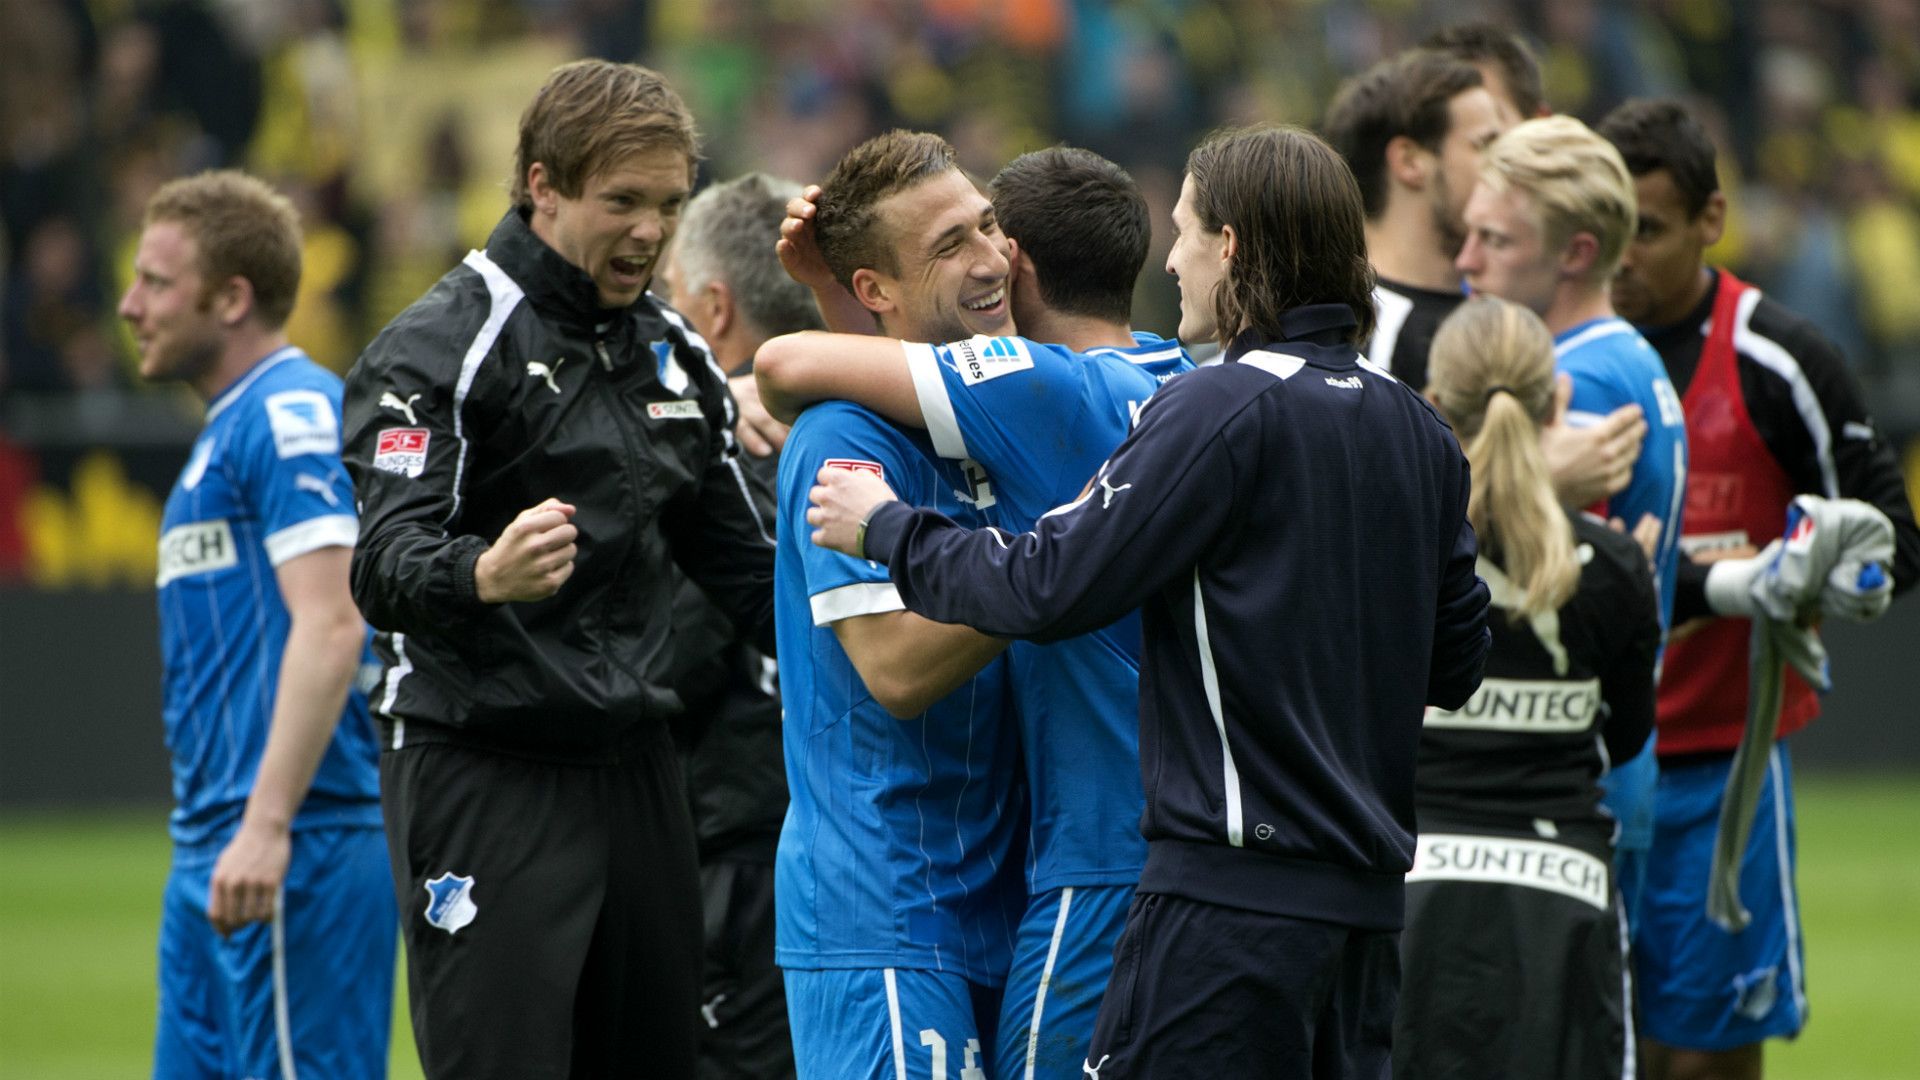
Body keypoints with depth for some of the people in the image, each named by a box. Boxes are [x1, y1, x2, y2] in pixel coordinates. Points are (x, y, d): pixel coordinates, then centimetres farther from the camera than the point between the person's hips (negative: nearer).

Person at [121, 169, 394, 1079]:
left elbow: (330, 628, -20)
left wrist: (267, 828, -25)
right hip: (210, 856, 10)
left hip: (295, 859, -10)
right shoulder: (225, 431, 20)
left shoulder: (292, 414, -10)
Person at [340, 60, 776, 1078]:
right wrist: (485, 576, -42)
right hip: (484, 775, -7)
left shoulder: (673, 354, 14)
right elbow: (386, 565, -21)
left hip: (634, 771, 7)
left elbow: (745, 564, 21)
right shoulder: (440, 346, -9)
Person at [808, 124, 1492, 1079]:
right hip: (1370, 891, 8)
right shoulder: (1417, 429, 11)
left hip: (1236, 885, -8)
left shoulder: (1221, 410, -12)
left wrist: (885, 527, 1)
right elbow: (1457, 660, 17)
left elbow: (1049, 586, -13)